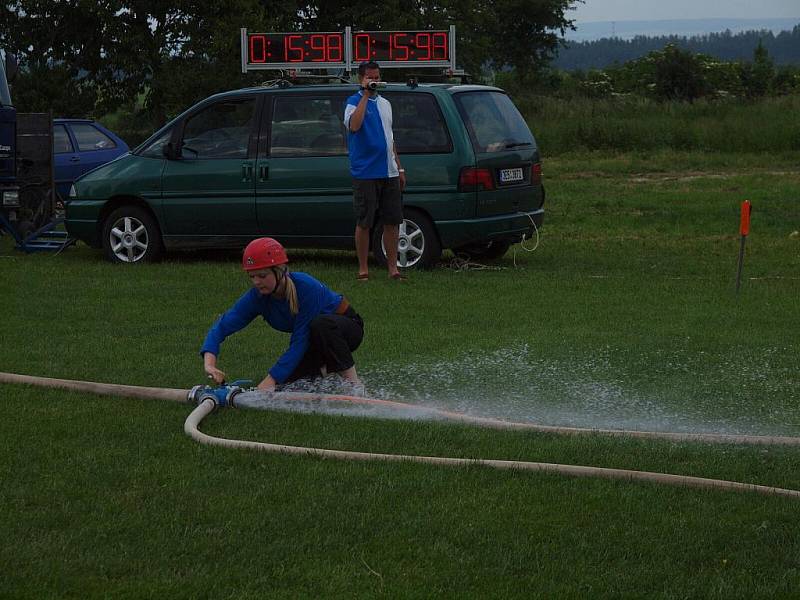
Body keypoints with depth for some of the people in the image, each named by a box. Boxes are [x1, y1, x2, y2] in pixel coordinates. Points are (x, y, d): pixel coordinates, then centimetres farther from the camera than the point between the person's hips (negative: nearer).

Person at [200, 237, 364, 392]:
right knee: (285, 379, -17)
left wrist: (271, 380, -37)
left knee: (321, 324, -39)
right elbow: (222, 326, -23)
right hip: (314, 343, 6)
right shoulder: (257, 297, -18)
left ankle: (355, 384, -24)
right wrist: (209, 363, -41)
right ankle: (325, 368, 12)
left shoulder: (306, 287, -34)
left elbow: (300, 341, -34)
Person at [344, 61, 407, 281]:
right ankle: (363, 270, 6)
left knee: (392, 221, 5)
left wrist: (399, 168, 19)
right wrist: (365, 94, -25)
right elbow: (354, 125, -28)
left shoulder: (384, 103, 17)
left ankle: (393, 268, 11)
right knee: (364, 223, -1)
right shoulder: (354, 102, -6)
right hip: (365, 173, -6)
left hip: (389, 172, 6)